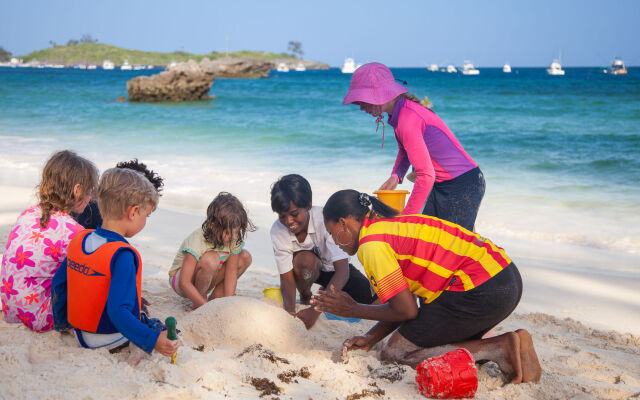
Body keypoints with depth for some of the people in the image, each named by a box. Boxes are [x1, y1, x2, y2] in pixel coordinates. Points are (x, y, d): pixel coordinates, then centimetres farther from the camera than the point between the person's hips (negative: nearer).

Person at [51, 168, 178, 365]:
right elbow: (117, 310, -32)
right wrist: (152, 340, -35)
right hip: (109, 338, -7)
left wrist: (61, 321, 22)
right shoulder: (122, 255, -26)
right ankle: (136, 346, -8)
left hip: (79, 334, 7)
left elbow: (59, 284, 9)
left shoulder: (78, 240, -2)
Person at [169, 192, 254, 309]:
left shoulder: (235, 239, -17)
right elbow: (184, 283, -34)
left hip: (208, 277, 6)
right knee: (210, 259, -37)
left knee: (245, 257, -12)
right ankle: (198, 304, -15)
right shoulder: (197, 241, -33)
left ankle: (216, 297, -2)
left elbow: (231, 272, -14)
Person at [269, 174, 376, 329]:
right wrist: (290, 312, -44)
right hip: (308, 270, 0)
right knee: (304, 259, -37)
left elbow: (343, 270, -41)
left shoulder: (324, 219, -35)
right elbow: (286, 277, -23)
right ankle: (305, 297, -4)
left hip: (333, 268, 0)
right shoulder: (277, 231, -26)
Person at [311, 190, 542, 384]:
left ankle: (499, 349, -10)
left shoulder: (372, 245, -10)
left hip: (480, 292, -10)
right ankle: (510, 345, 6)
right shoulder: (393, 225, 20)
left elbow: (407, 311, -8)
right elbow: (404, 302, 20)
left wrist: (354, 310, 5)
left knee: (395, 354, -2)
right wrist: (370, 338, 16)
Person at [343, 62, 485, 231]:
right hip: (442, 185, 10)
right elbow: (405, 149, 24)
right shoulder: (401, 110, 5)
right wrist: (395, 176, 4)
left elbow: (426, 175, -27)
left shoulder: (408, 120, -24)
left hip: (463, 185, -10)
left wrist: (406, 217, -22)